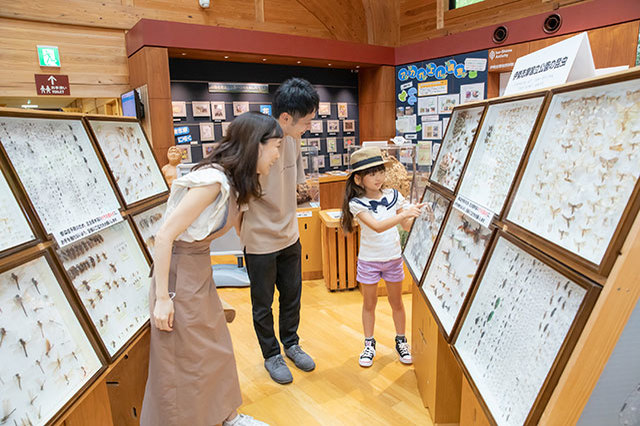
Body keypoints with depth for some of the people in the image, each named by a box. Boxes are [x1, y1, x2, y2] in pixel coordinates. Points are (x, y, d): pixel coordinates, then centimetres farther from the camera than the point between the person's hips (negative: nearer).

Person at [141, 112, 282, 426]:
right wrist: (162, 298, -20)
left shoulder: (232, 182, 3)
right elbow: (165, 236, -24)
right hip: (179, 272, -9)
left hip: (200, 270, 9)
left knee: (216, 349, 21)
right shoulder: (212, 181, -25)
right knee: (185, 362, 8)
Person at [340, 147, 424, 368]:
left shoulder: (393, 196, -5)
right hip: (368, 260, -2)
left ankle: (401, 341, 36)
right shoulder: (356, 203, -16)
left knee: (396, 302, 17)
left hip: (393, 258, 3)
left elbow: (408, 226, -3)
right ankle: (369, 344, 31)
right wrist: (404, 214, -37)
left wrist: (416, 214, -23)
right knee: (369, 304, 14)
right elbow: (377, 227, -30)